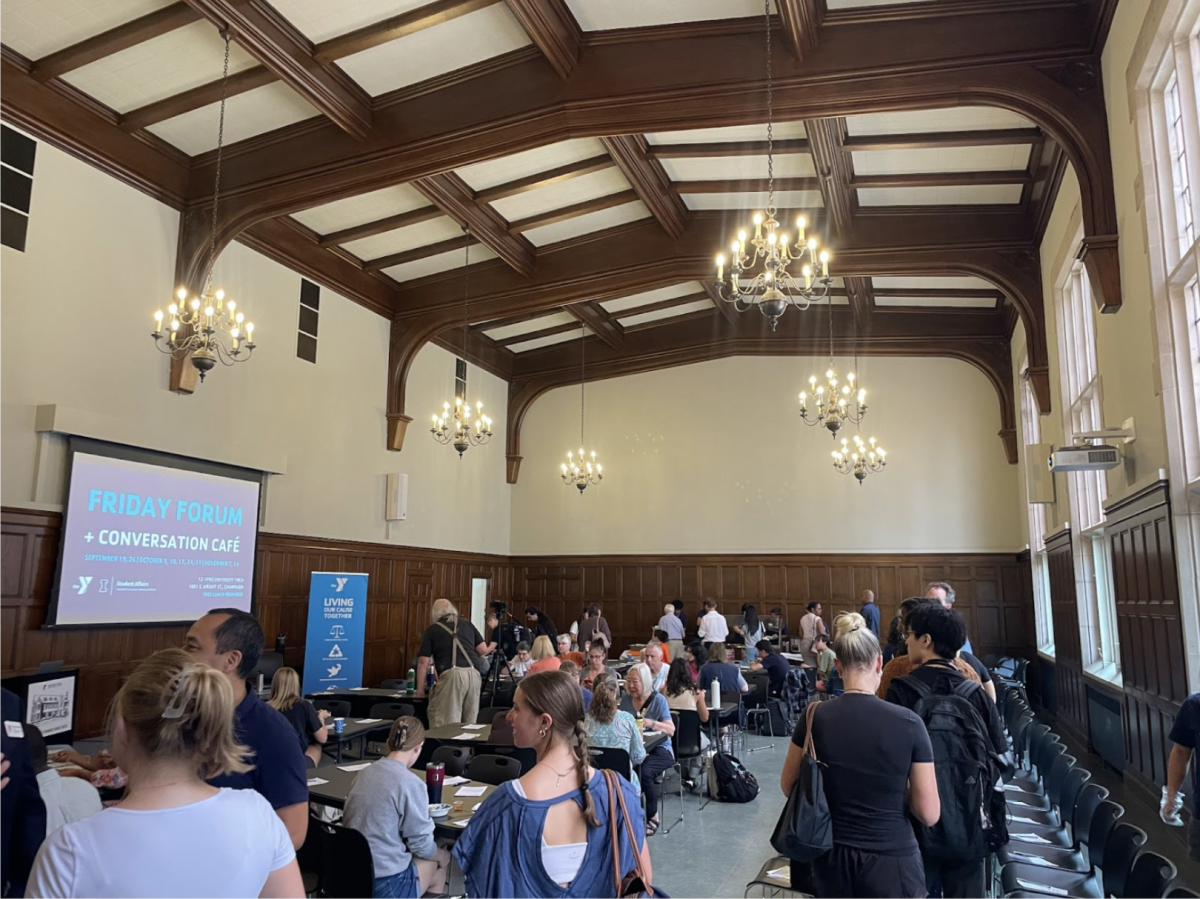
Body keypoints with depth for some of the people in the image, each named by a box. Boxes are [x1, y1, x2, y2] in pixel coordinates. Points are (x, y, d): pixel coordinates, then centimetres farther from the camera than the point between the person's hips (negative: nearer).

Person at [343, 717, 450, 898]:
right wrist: (440, 856, 11)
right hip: (385, 883, -6)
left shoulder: (365, 772, 2)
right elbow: (421, 845, -11)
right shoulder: (411, 783, -18)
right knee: (443, 858, 20)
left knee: (436, 856, 24)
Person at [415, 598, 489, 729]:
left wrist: (420, 690, 13)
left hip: (451, 675, -4)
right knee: (469, 724, 12)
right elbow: (484, 651, 19)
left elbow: (423, 662, 7)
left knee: (447, 723, -3)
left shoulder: (432, 630, 14)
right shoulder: (467, 624, 22)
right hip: (474, 674, 4)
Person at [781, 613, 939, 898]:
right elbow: (929, 814, -11)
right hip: (892, 860, -1)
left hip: (832, 859, 1)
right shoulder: (908, 723, -15)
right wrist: (899, 788, 6)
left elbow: (789, 786, 3)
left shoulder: (815, 717, -10)